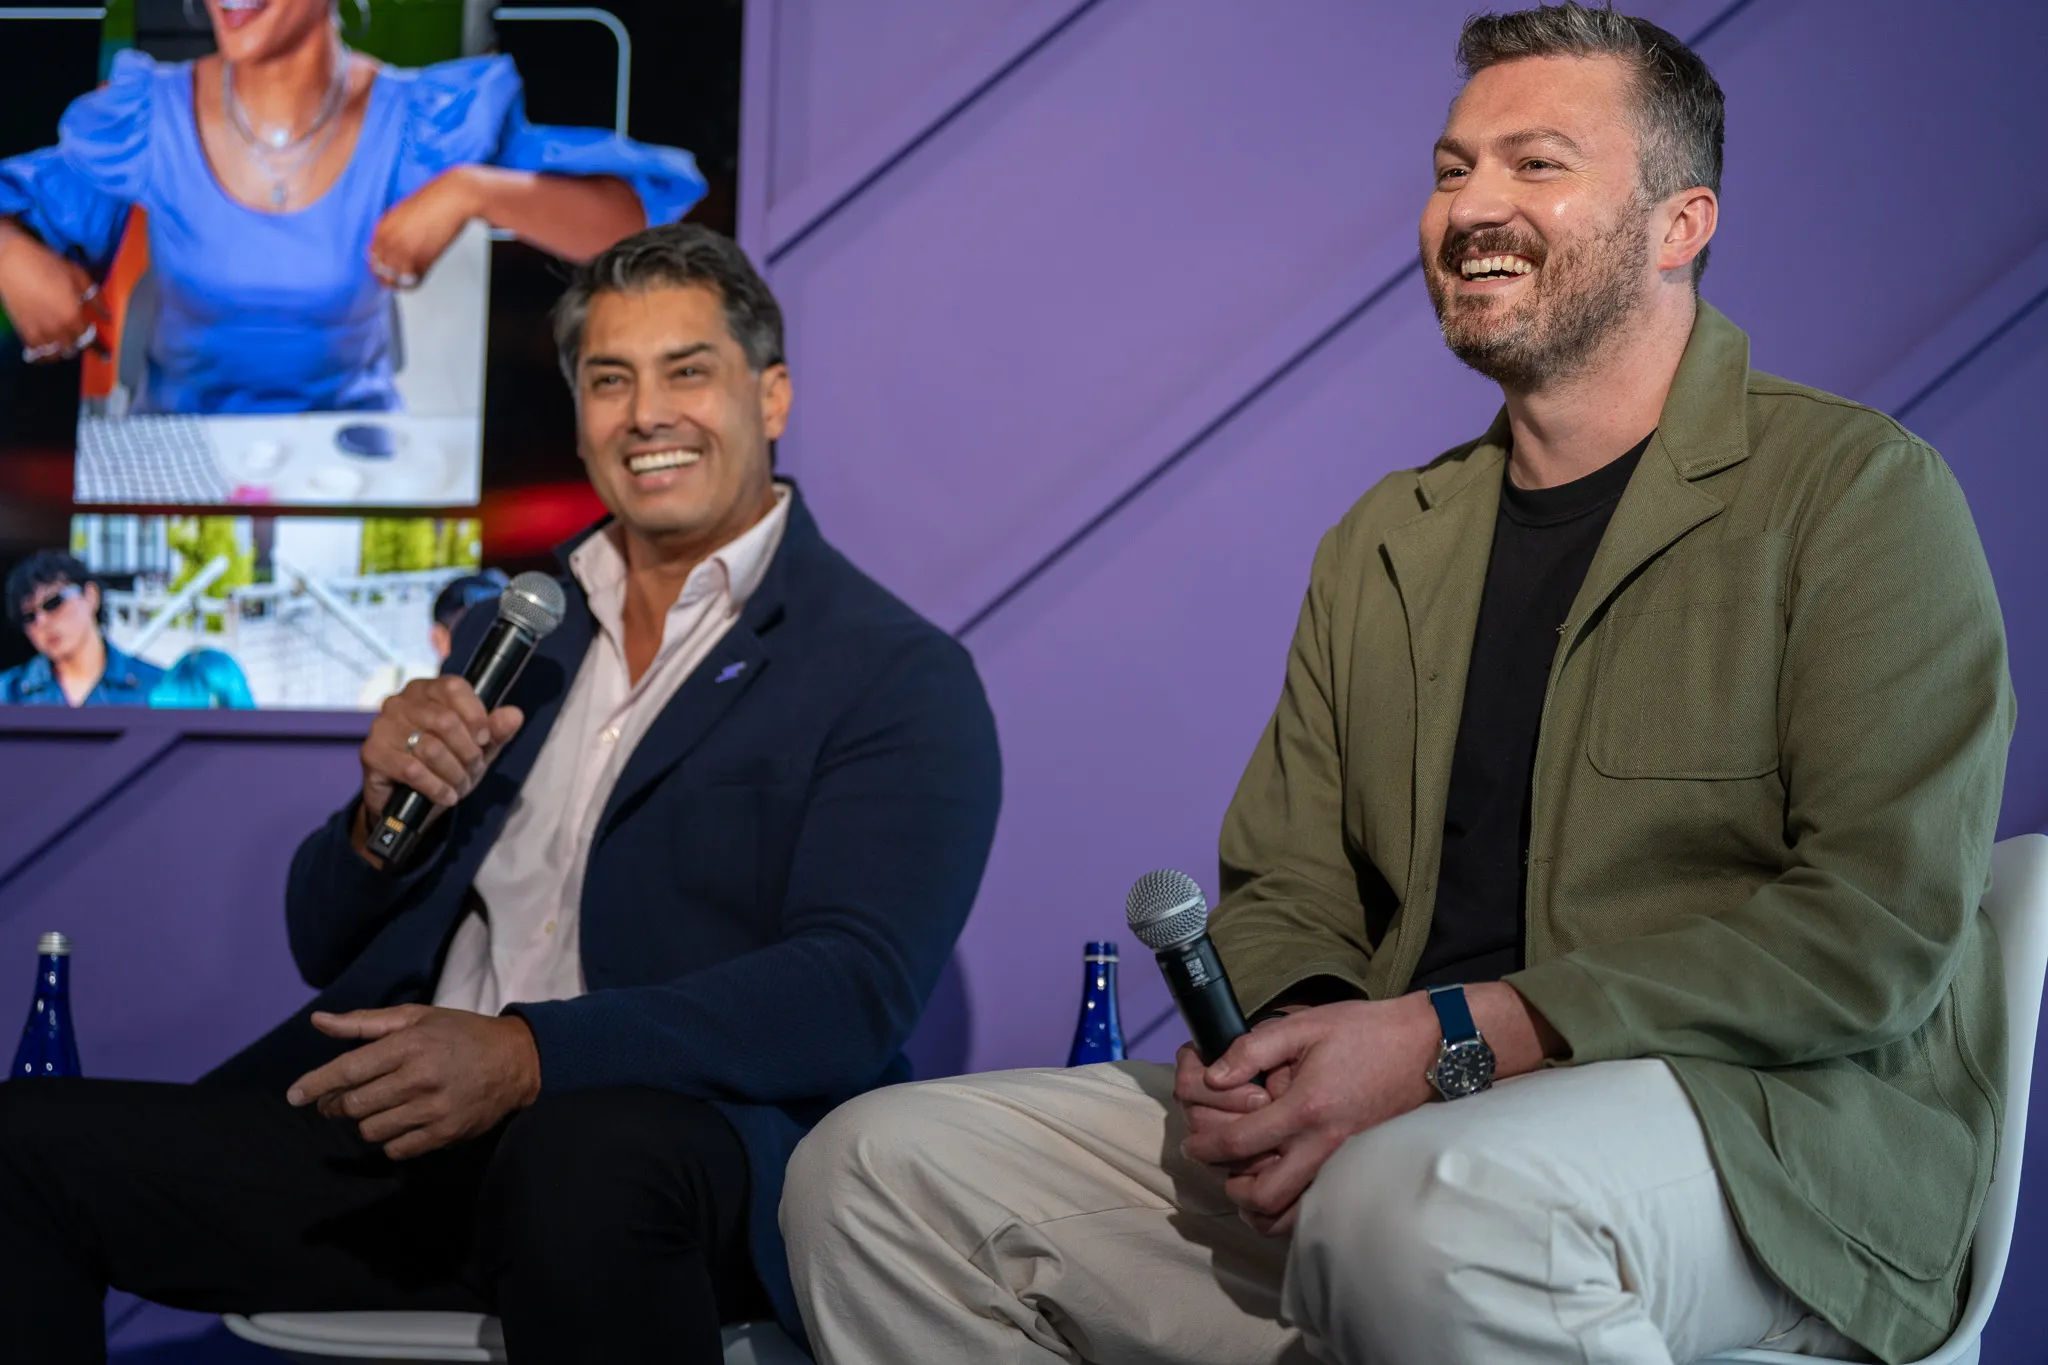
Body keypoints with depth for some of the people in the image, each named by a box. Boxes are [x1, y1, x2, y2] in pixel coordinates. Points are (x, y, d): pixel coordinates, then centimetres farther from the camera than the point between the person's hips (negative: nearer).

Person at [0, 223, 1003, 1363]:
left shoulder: (901, 678, 3)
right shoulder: (510, 633, 22)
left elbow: (858, 990, -12)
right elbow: (327, 951, 23)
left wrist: (527, 1054, -24)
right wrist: (385, 814, -1)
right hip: (404, 1143, 5)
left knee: (585, 1161, -40)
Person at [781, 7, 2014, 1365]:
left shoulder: (1861, 490, -2)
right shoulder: (1386, 540, 19)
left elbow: (1879, 928, -12)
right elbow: (1284, 894, 18)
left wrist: (1449, 1038, -18)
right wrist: (1272, 1047, -8)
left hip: (1773, 1119, -6)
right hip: (1373, 1124, 7)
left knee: (1422, 1209, -41)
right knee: (872, 1170, -5)